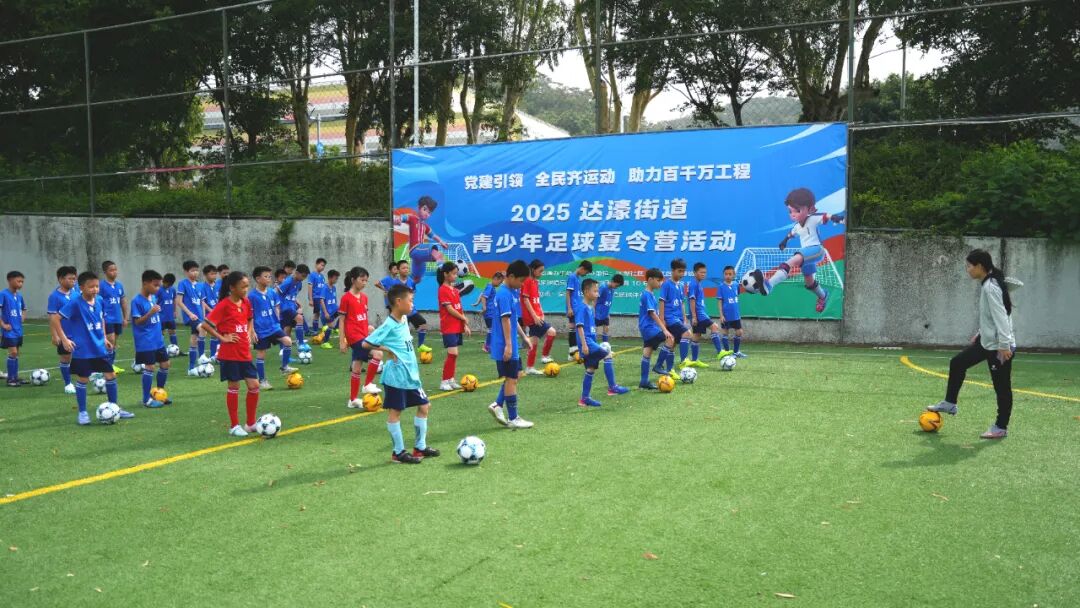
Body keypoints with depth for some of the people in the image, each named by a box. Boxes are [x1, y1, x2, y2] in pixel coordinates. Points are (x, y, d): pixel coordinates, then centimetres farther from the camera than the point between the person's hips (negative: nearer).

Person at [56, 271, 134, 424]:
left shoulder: (100, 301, 1)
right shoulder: (75, 303, -16)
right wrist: (64, 339, -17)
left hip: (99, 347, 6)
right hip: (82, 350, -6)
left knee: (111, 375, 7)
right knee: (83, 379, 3)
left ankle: (115, 408, 20)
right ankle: (82, 412, 17)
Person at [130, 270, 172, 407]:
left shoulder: (154, 297, 7)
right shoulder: (137, 301, -15)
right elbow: (137, 321, -17)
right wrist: (150, 313, -29)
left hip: (158, 340, 8)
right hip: (146, 342, -8)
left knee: (165, 364, 11)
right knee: (150, 367, -5)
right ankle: (147, 399, 6)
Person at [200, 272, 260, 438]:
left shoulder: (246, 303, 6)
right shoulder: (224, 305, -13)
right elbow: (205, 324, -16)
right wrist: (222, 338, -15)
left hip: (245, 353, 6)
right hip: (229, 354, -6)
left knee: (254, 385, 4)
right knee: (234, 387, 2)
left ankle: (251, 424, 17)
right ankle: (235, 426, 14)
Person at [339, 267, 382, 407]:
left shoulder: (364, 297, 11)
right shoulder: (346, 297, -9)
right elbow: (342, 320, -7)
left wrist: (368, 330, 16)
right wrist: (341, 341, -8)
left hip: (363, 335, 7)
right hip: (354, 336, -7)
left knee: (357, 367, 11)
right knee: (377, 354, -21)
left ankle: (353, 400, 20)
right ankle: (368, 384, -6)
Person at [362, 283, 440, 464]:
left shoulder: (404, 321, 7)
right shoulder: (389, 325, -17)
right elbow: (365, 343, -17)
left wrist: (413, 368, 12)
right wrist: (387, 350, -15)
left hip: (411, 375, 9)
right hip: (396, 377, -9)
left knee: (424, 406, 12)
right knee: (395, 412, 2)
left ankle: (420, 447, 23)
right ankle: (398, 452, 12)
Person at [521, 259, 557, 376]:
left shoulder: (535, 282, 14)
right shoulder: (527, 281, -12)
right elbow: (525, 299, -16)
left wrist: (541, 312, 8)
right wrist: (534, 315, -19)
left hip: (536, 316, 9)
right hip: (531, 317, -9)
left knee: (534, 342, 10)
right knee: (551, 332, -13)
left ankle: (530, 368, 16)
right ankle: (545, 357, -1)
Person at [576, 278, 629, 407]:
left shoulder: (590, 308, 16)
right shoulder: (582, 307, -13)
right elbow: (580, 326, -19)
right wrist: (584, 344, -24)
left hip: (591, 341, 10)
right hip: (587, 342, -10)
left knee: (591, 369, 10)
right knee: (608, 355, -18)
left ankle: (585, 399, 15)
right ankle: (612, 387, -15)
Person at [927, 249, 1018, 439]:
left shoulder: (990, 288, -21)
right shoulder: (986, 285, 8)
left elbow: (1001, 317, -24)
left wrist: (1004, 345, -25)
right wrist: (981, 333, 22)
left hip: (998, 346, -10)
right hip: (986, 341, 10)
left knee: (1001, 386, 2)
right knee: (957, 363, 17)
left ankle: (1001, 427, 12)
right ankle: (950, 403, 29)